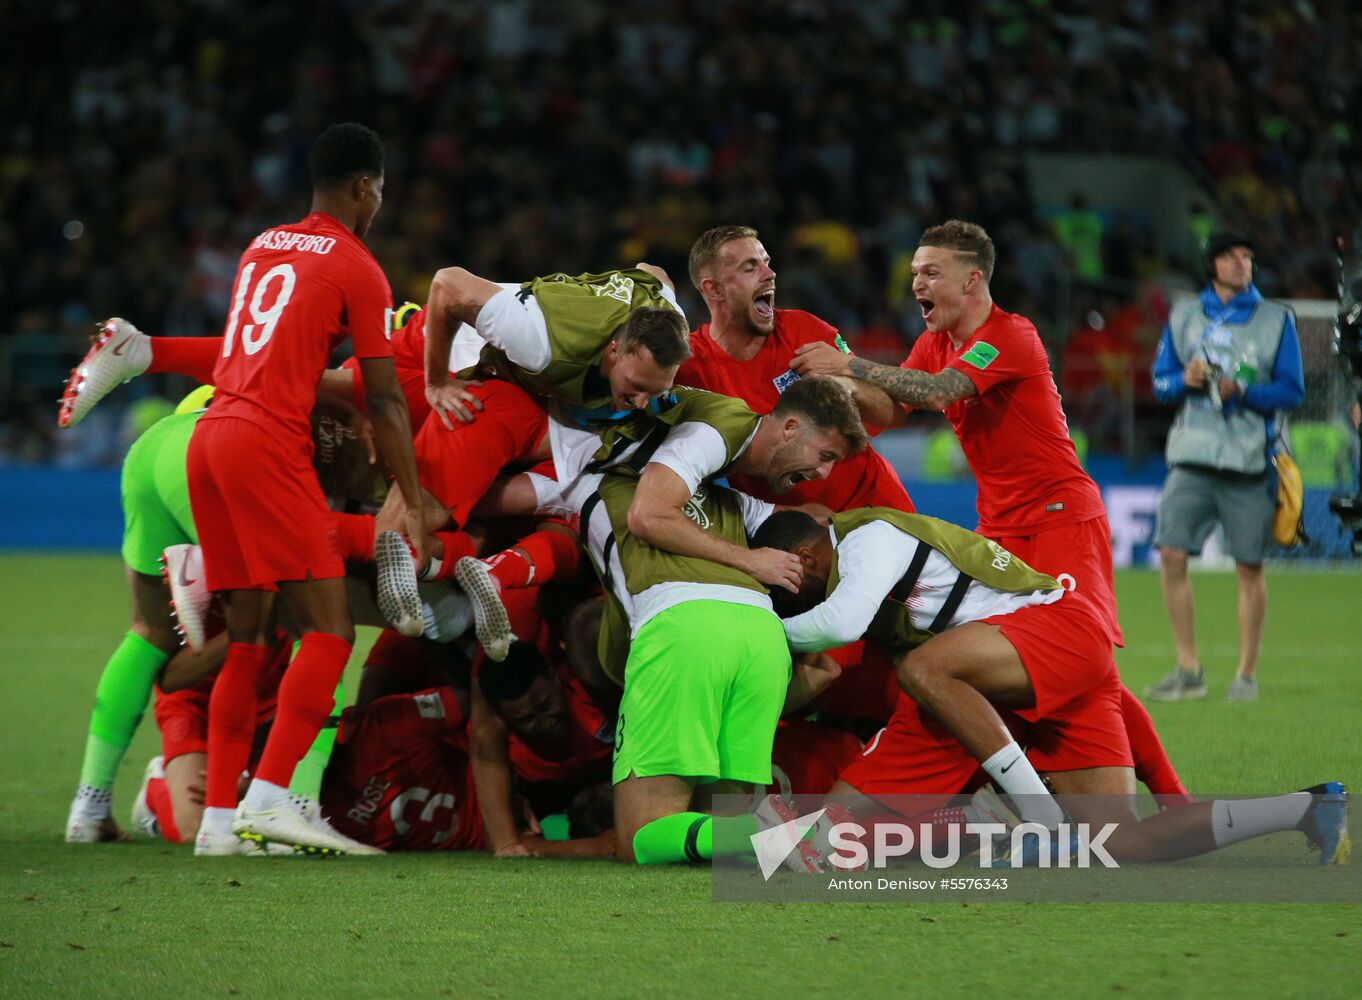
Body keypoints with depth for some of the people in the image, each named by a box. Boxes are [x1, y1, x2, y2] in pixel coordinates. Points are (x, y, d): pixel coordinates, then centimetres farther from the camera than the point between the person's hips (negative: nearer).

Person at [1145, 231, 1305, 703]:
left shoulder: (1276, 320, 3)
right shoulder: (1183, 316, 12)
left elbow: (1291, 391, 1)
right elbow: (1161, 380, 14)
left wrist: (1241, 391, -15)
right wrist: (1186, 380, -8)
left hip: (1249, 462, -2)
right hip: (1192, 456, 2)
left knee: (1249, 567, -1)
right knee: (1171, 555, -7)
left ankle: (1247, 674, 9)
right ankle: (1188, 670, 3)